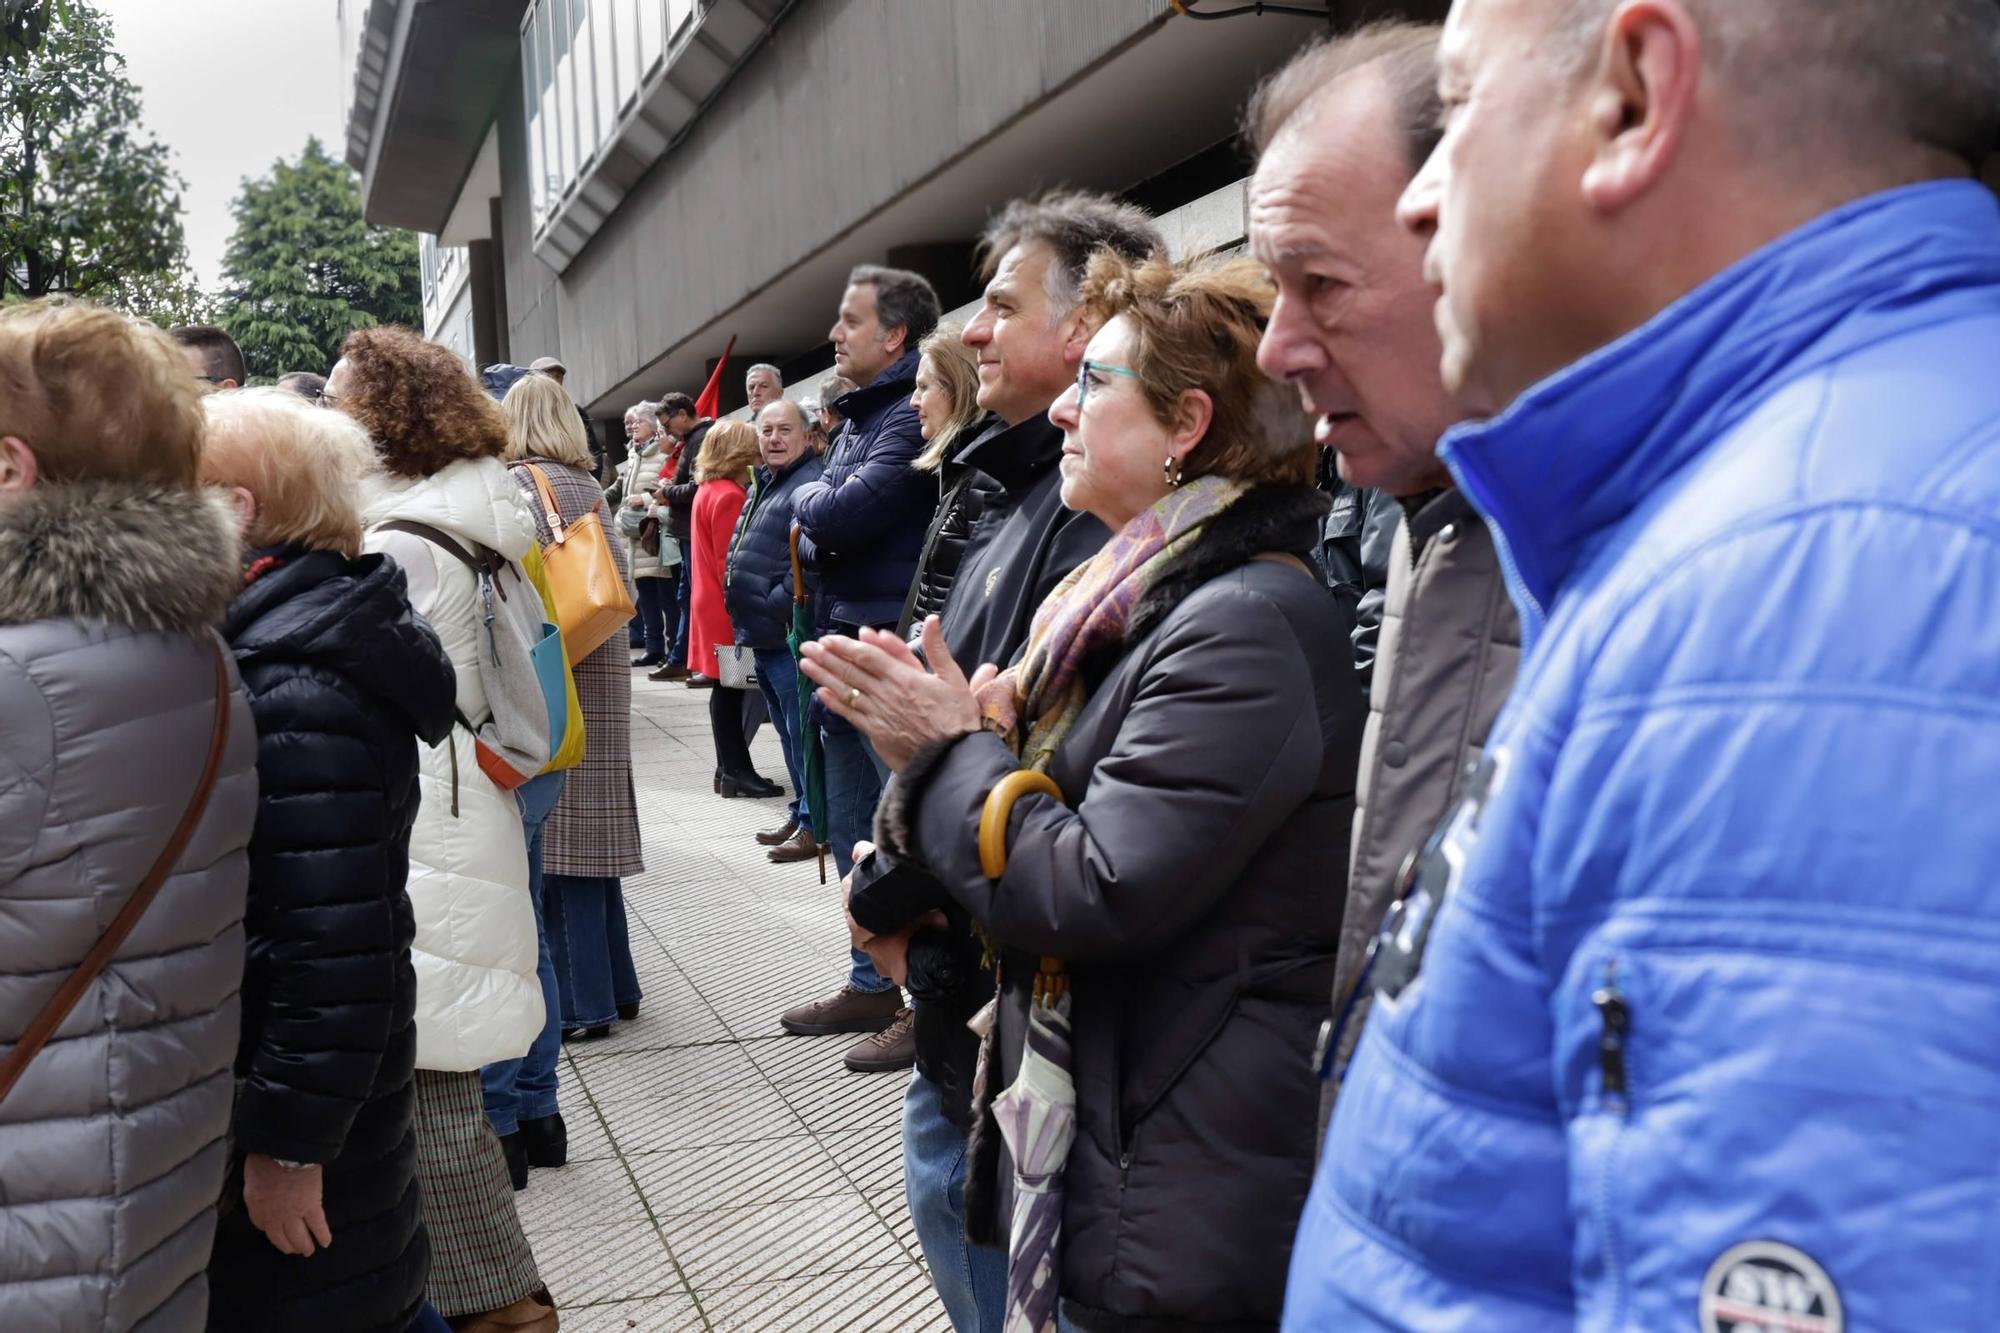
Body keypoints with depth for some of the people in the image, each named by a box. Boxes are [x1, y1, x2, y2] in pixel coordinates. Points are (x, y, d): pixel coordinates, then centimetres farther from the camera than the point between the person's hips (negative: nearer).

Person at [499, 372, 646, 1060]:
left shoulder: (519, 484, -9)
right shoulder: (591, 488, 13)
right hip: (602, 670, 8)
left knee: (550, 842, -2)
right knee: (591, 830, 14)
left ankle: (583, 1002, 2)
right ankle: (615, 986, 22)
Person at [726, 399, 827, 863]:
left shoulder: (809, 486, -15)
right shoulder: (763, 485, 18)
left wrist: (772, 606, -20)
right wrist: (746, 615, 19)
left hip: (790, 635, -10)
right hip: (764, 636, 10)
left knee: (802, 731, -4)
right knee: (788, 730, 18)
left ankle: (815, 824, 4)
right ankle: (802, 813, 29)